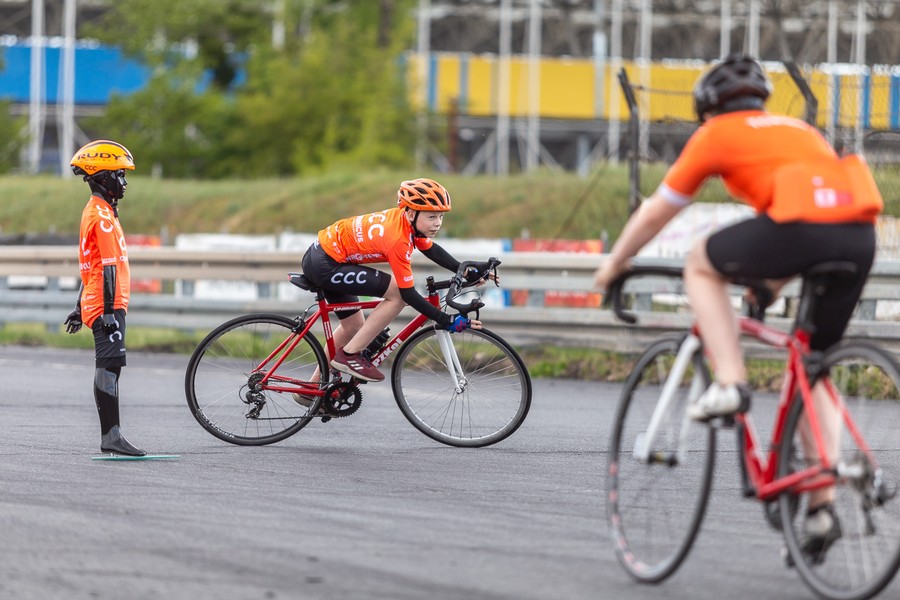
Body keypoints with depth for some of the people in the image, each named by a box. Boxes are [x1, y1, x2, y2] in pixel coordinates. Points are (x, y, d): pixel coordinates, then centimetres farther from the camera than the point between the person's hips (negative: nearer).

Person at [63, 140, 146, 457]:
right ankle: (111, 436, -19)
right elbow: (109, 267, -18)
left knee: (107, 368, 9)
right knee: (109, 366, -14)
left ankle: (111, 436, 10)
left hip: (95, 304, 11)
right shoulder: (103, 215, -13)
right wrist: (109, 310, -22)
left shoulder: (94, 211, 19)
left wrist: (80, 308, 28)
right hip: (106, 306, -11)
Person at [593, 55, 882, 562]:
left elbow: (656, 213, 26)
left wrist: (615, 263, 43)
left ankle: (730, 384, 7)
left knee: (701, 263, 21)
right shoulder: (798, 130, 35)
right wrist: (771, 281, 59)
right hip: (861, 234, 6)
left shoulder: (717, 135, 19)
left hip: (802, 226, -6)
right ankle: (823, 507, 14)